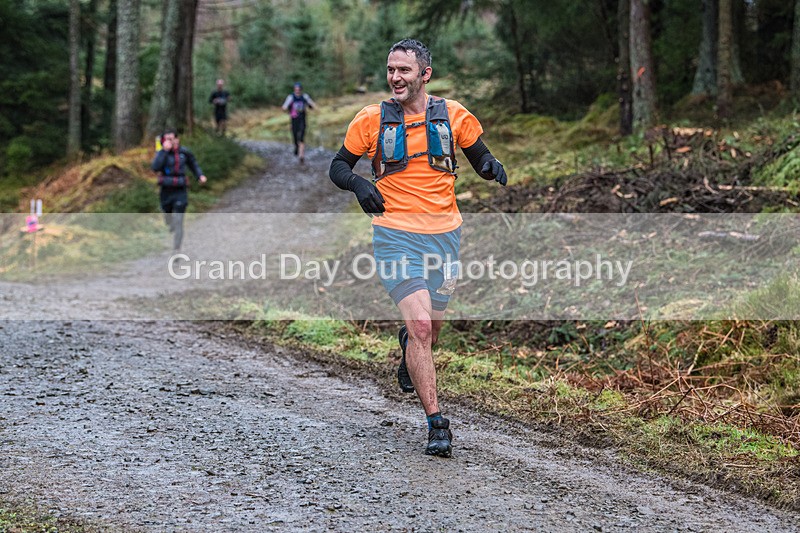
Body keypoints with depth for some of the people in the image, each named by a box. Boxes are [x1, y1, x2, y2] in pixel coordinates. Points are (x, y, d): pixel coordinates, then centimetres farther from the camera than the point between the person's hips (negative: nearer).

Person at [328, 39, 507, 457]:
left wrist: (491, 166, -9)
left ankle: (407, 345, 52)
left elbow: (480, 159, 14)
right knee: (421, 327, -17)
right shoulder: (371, 119, 0)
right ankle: (436, 424, -12)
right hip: (396, 237, -3)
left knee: (429, 329, 14)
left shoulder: (452, 115, 3)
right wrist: (358, 184, -13)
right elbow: (338, 166, 8)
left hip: (445, 235, 3)